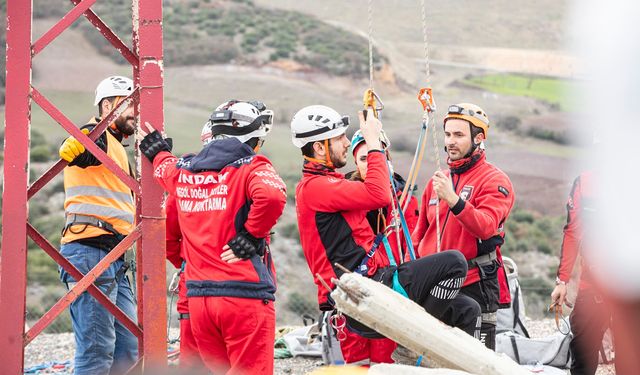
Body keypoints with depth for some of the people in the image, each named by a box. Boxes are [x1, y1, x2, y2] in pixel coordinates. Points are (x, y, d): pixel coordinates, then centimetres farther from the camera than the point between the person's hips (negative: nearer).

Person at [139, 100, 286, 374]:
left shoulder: (181, 171, 13)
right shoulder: (251, 168, -6)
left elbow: (163, 166, 37)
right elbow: (272, 196, -28)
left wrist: (155, 148, 59)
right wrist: (251, 236, -14)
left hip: (197, 297, 6)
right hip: (244, 296, -6)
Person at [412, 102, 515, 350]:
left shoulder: (495, 180, -2)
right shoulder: (437, 181, 18)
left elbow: (485, 227, -20)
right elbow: (419, 235, 24)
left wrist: (452, 199, -32)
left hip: (474, 285, -6)